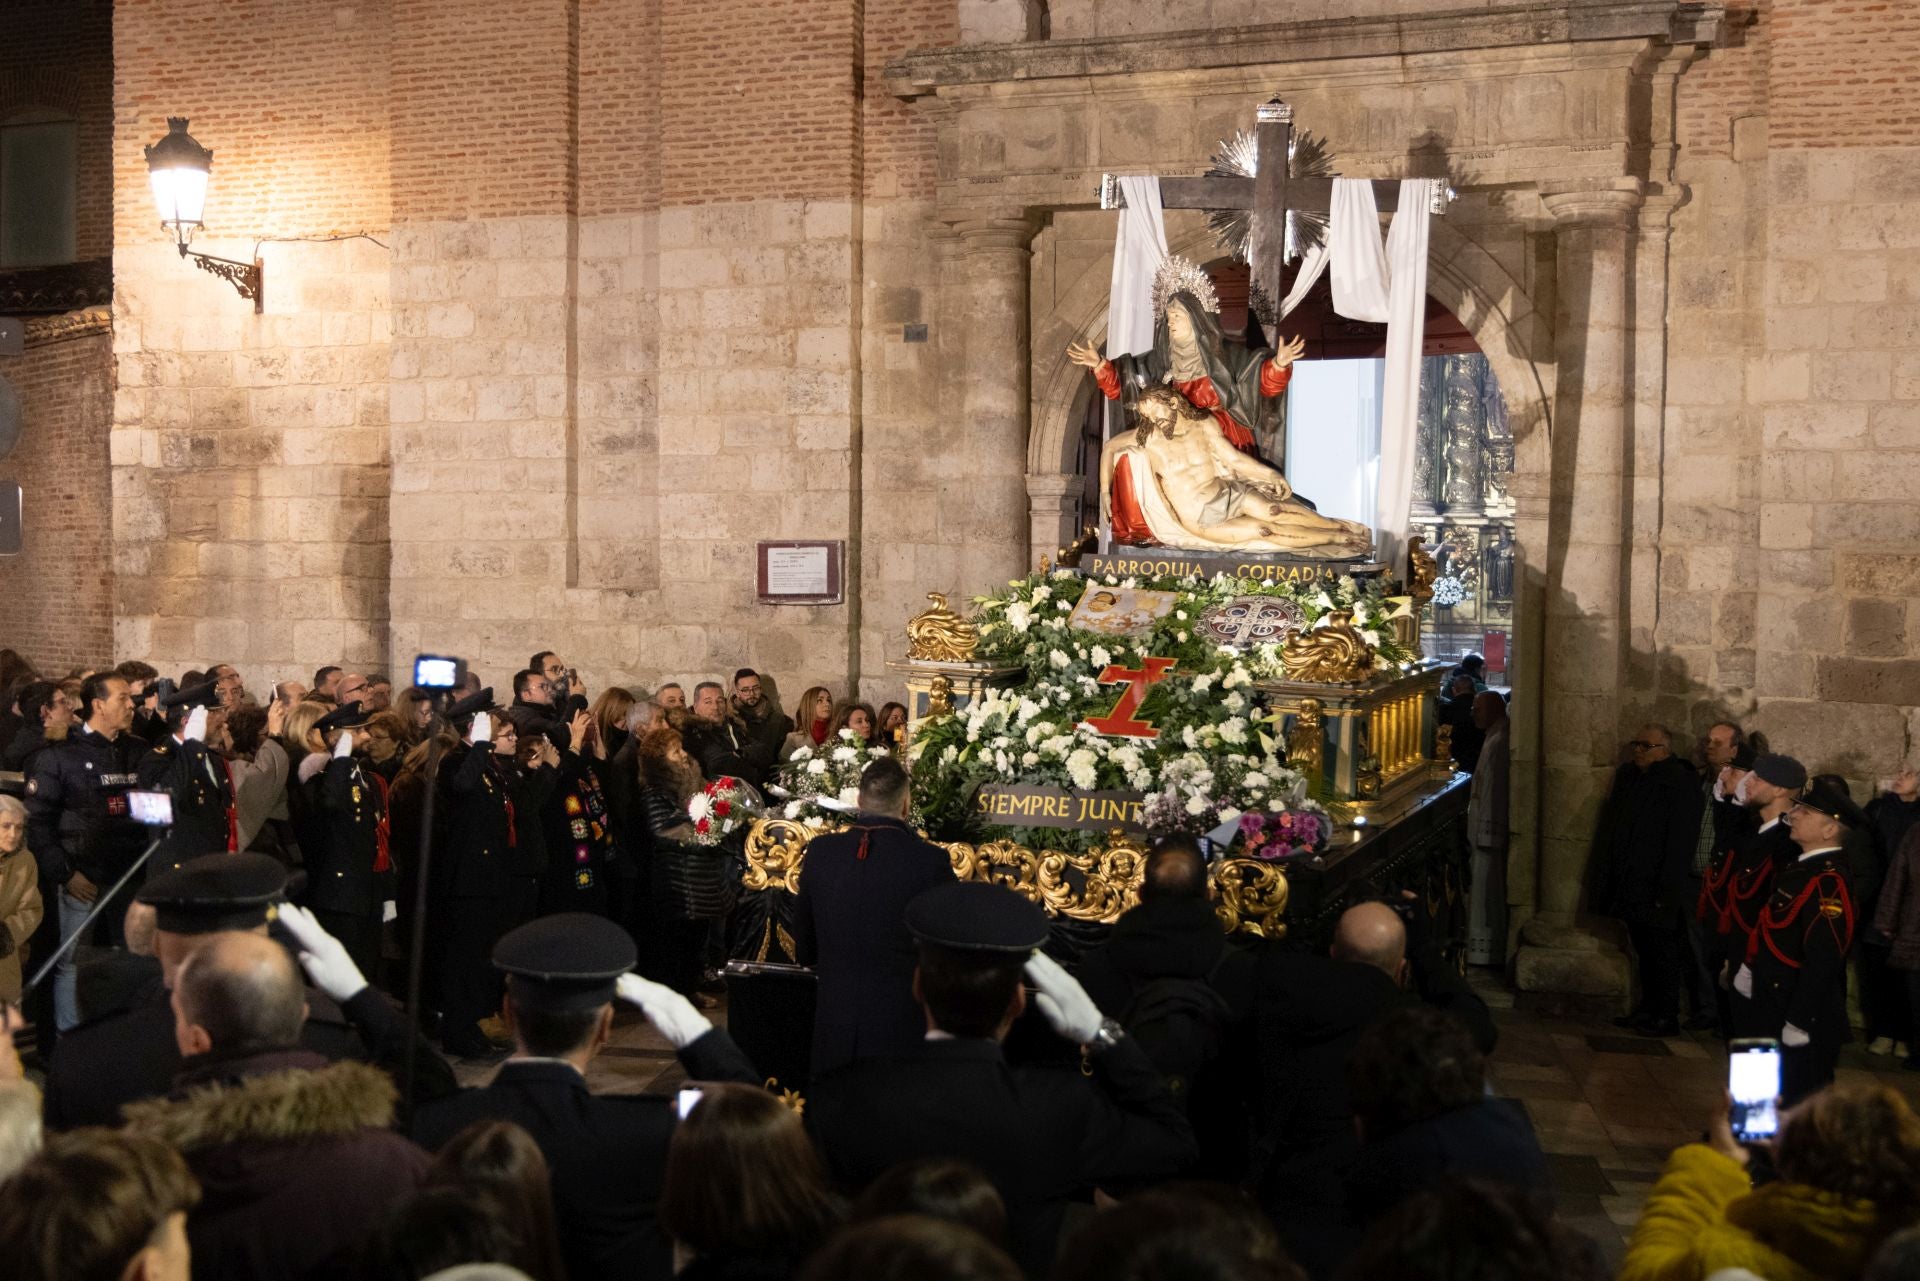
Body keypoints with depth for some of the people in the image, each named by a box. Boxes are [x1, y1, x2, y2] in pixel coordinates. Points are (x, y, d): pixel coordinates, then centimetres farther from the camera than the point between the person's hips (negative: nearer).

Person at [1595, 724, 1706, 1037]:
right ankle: (1648, 1010, 22)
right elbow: (1611, 828, 18)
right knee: (1644, 952, 14)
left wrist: (1667, 891, -20)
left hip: (1656, 891, -7)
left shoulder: (1680, 785, -13)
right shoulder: (1628, 777, 12)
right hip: (1631, 888, 8)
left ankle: (1667, 1017, 6)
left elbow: (1680, 843, -17)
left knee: (1663, 954, 0)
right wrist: (1607, 875, 13)